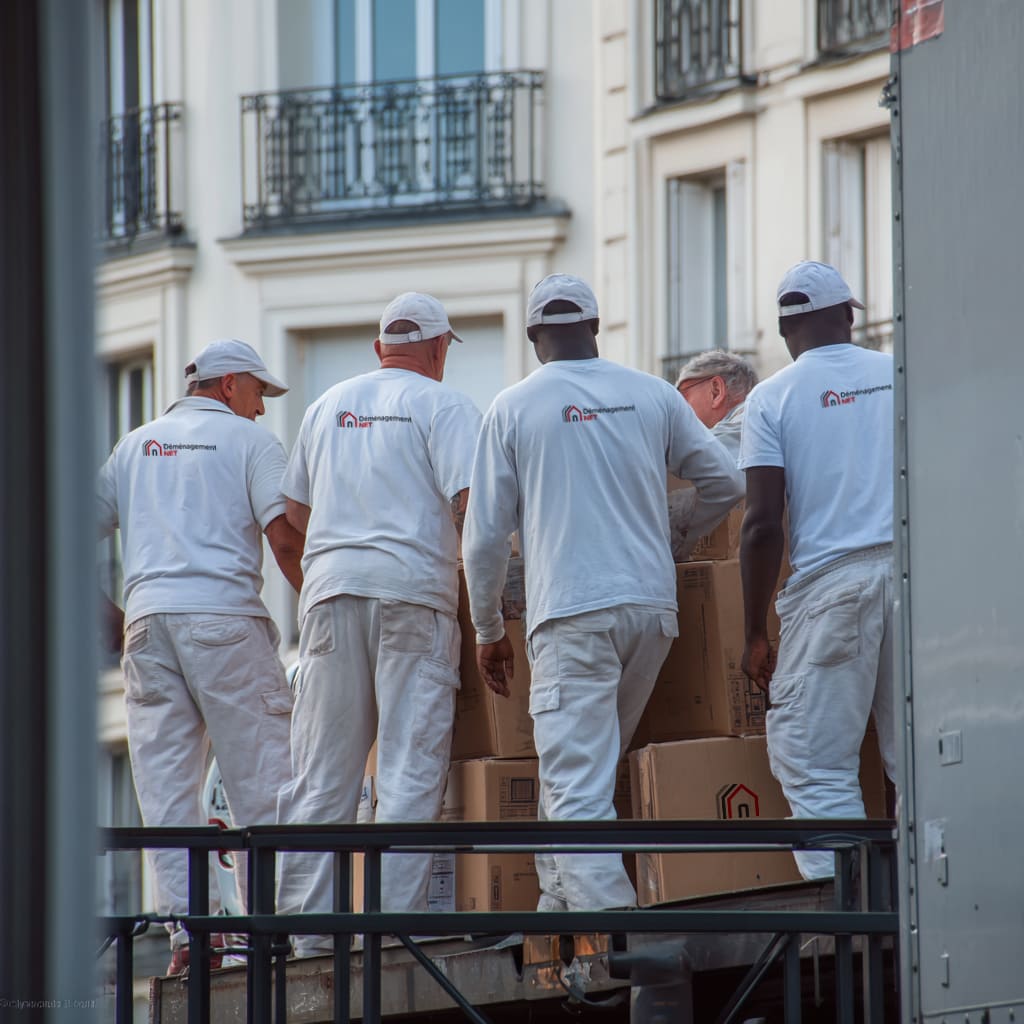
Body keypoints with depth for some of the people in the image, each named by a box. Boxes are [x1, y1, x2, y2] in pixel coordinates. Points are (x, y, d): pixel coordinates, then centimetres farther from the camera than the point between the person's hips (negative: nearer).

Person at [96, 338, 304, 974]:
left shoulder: (136, 445, 21)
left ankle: (187, 929, -5)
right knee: (258, 779, -1)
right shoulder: (248, 440, 6)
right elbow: (283, 538, -7)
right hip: (225, 618, -4)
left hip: (147, 619, 4)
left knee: (166, 786, 3)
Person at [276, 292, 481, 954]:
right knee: (409, 768, -4)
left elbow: (296, 510, 23)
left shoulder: (329, 407, 18)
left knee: (324, 772, 6)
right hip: (413, 590, -5)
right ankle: (398, 921, -11)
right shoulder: (444, 406, 1)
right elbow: (470, 501, -11)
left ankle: (309, 926, 4)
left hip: (331, 589, 5)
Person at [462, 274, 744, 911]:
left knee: (577, 791, -9)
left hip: (570, 613, -4)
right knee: (579, 770, 18)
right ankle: (561, 908, 17)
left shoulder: (513, 408, 2)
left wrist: (489, 631, 14)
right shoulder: (652, 394, 10)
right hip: (653, 605, 4)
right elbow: (727, 483, 15)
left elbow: (486, 535, 3)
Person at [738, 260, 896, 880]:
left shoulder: (773, 398, 1)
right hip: (918, 569, 3)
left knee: (814, 761, 0)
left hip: (831, 580, -3)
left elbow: (763, 523, -5)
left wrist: (756, 634, 0)